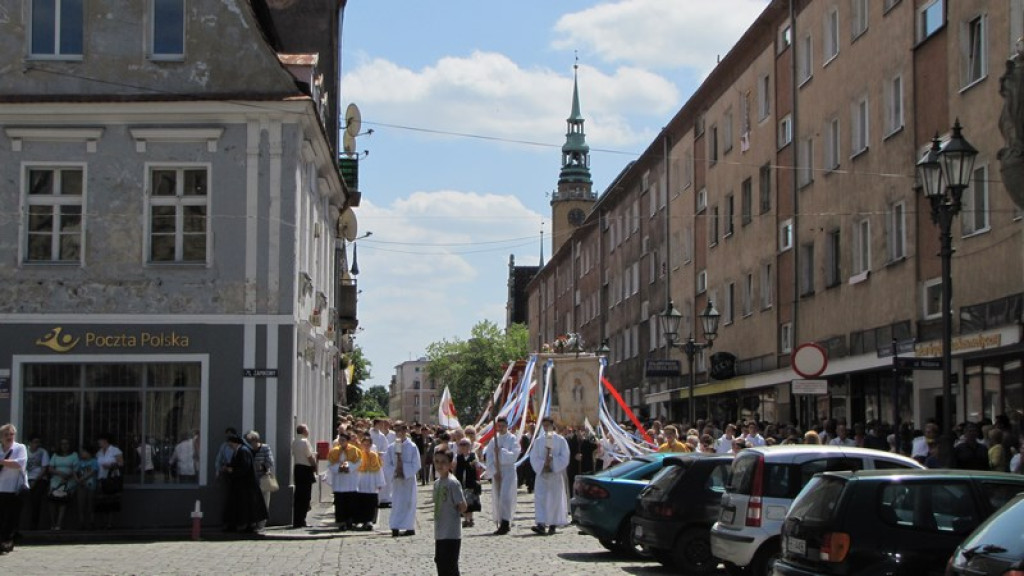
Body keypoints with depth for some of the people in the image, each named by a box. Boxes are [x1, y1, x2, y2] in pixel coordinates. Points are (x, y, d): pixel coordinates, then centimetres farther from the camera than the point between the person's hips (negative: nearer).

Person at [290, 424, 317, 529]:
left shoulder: (294, 442, 11)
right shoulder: (304, 442, -14)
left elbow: (294, 454, 13)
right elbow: (310, 457, -16)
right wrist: (315, 467, -2)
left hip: (297, 468, 8)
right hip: (306, 469, -8)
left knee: (298, 496, 12)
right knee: (305, 496, -4)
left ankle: (296, 521, 14)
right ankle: (300, 522, -4)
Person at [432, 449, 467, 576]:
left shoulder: (453, 483, -14)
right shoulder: (437, 483, 11)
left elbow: (463, 507, -15)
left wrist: (453, 515, 0)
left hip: (451, 534, -8)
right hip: (440, 533, 8)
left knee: (450, 565, -6)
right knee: (440, 562, 13)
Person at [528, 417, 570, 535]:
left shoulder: (560, 440, 0)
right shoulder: (538, 440, 7)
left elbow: (564, 457, -4)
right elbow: (533, 457, 4)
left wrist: (551, 461, -15)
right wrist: (543, 465, -10)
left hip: (556, 474, -2)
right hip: (541, 473, 2)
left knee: (555, 498, 1)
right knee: (540, 498, -10)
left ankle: (553, 525, 9)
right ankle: (541, 524, -16)